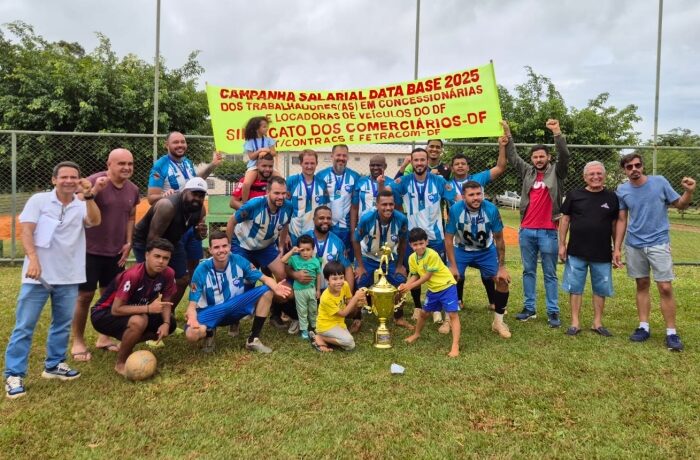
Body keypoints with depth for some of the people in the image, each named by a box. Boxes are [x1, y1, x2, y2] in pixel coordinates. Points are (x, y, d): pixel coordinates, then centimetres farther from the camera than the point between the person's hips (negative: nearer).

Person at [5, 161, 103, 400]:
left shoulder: (82, 205, 3)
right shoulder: (39, 200, -2)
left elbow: (94, 221, -18)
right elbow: (26, 232, -9)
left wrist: (89, 196, -32)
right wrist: (33, 259, -22)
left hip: (68, 276, 3)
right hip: (38, 274, -3)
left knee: (63, 324, 14)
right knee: (24, 325, 0)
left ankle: (54, 365, 30)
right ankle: (14, 375, 8)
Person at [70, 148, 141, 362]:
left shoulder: (133, 190, 4)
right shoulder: (93, 182, -16)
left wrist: (128, 242, 8)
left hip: (116, 252, 6)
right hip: (90, 250, -6)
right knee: (85, 296, 3)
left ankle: (103, 337, 28)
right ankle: (78, 342, 18)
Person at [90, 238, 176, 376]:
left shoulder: (168, 274, -13)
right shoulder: (133, 275, -32)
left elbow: (165, 303, -1)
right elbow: (116, 309, -31)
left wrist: (166, 323, -19)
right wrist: (148, 308, -36)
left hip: (134, 312, 7)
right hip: (104, 314, -7)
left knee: (170, 323, -5)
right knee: (139, 321, -36)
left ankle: (125, 343, 10)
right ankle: (120, 363, -12)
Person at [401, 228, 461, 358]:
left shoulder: (432, 255, -27)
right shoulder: (412, 258, -5)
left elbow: (427, 276, -24)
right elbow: (415, 275, 1)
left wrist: (410, 286, -22)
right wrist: (406, 285, -18)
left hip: (447, 286, -7)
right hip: (433, 289, 7)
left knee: (453, 314, -14)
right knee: (424, 313, 20)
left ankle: (455, 346, -14)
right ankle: (416, 334, 45)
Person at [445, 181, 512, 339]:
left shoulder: (491, 209, -26)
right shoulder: (455, 210, -28)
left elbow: (499, 239, -13)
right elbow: (448, 239, -17)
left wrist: (502, 267, -9)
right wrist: (453, 265, -18)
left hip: (486, 250, 1)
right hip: (461, 250, -1)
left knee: (503, 280, -8)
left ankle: (498, 322, 12)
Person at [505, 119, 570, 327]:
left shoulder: (556, 172, 1)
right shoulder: (527, 172, 10)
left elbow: (564, 156, -14)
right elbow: (513, 157, 8)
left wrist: (557, 133, -27)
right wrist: (507, 134, -1)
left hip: (548, 231, -3)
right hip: (526, 230, 4)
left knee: (550, 274, 4)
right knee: (528, 271, 11)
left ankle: (553, 312, 10)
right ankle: (529, 308, 20)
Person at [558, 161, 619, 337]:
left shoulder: (612, 197, 3)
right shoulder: (574, 195, 0)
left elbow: (615, 224, 7)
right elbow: (565, 219, 4)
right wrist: (562, 244, -1)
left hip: (602, 254, 1)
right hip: (576, 252, -1)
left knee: (600, 289, 10)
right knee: (575, 288, 6)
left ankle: (597, 323, 24)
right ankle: (575, 323, 16)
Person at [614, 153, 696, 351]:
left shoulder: (660, 182, -6)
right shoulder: (622, 190, 1)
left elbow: (680, 205, 2)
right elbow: (621, 220, 6)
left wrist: (689, 192, -20)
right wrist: (617, 248, 4)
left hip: (658, 244, -2)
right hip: (634, 246, 2)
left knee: (665, 288, -5)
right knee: (642, 285, 10)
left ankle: (671, 333, 5)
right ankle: (643, 327, 19)